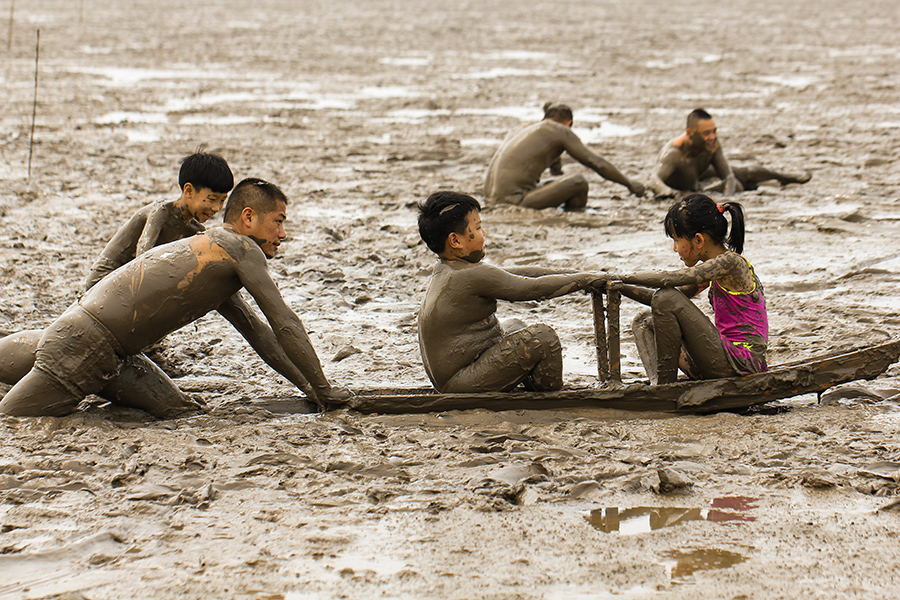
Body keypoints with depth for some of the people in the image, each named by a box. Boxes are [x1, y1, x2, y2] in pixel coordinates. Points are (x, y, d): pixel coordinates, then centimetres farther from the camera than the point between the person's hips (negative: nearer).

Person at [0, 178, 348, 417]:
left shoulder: (211, 246, 22)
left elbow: (255, 331, 26)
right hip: (85, 347, -9)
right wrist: (323, 391, 0)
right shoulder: (242, 248, -7)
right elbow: (286, 326, -7)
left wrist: (306, 385, 22)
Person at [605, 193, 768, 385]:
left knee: (667, 299, -19)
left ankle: (666, 383, -14)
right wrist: (622, 288, 11)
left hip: (743, 361, -10)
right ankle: (657, 383, -10)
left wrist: (624, 277, -14)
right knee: (644, 322, 16)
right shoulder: (713, 268, 15)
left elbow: (669, 279, -24)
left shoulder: (730, 262, -15)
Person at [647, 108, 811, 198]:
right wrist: (669, 192, -81)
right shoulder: (673, 152, -46)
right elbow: (654, 181, -59)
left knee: (746, 173, 15)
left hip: (698, 174, 5)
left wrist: (727, 196, -43)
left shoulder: (712, 143, -30)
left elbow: (728, 176, -22)